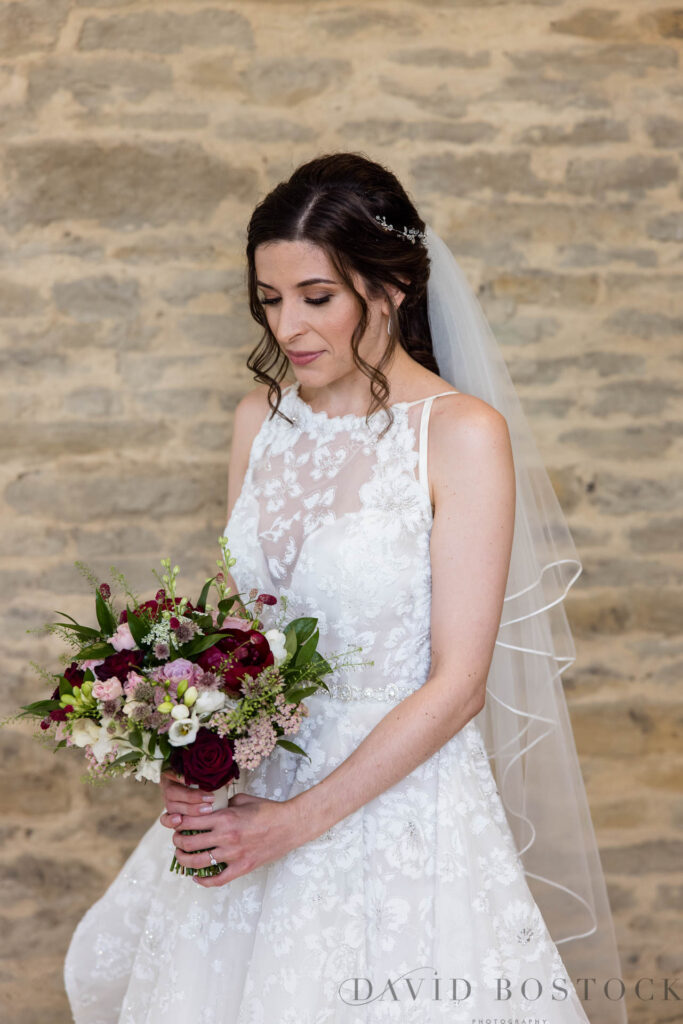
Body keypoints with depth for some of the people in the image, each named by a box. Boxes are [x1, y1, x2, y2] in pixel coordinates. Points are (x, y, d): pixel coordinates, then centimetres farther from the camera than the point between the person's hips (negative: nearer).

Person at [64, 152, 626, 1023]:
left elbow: (458, 685, -18)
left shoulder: (464, 434, -17)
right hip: (251, 780, 6)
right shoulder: (262, 418, 1)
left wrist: (298, 819, -19)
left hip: (398, 793, -6)